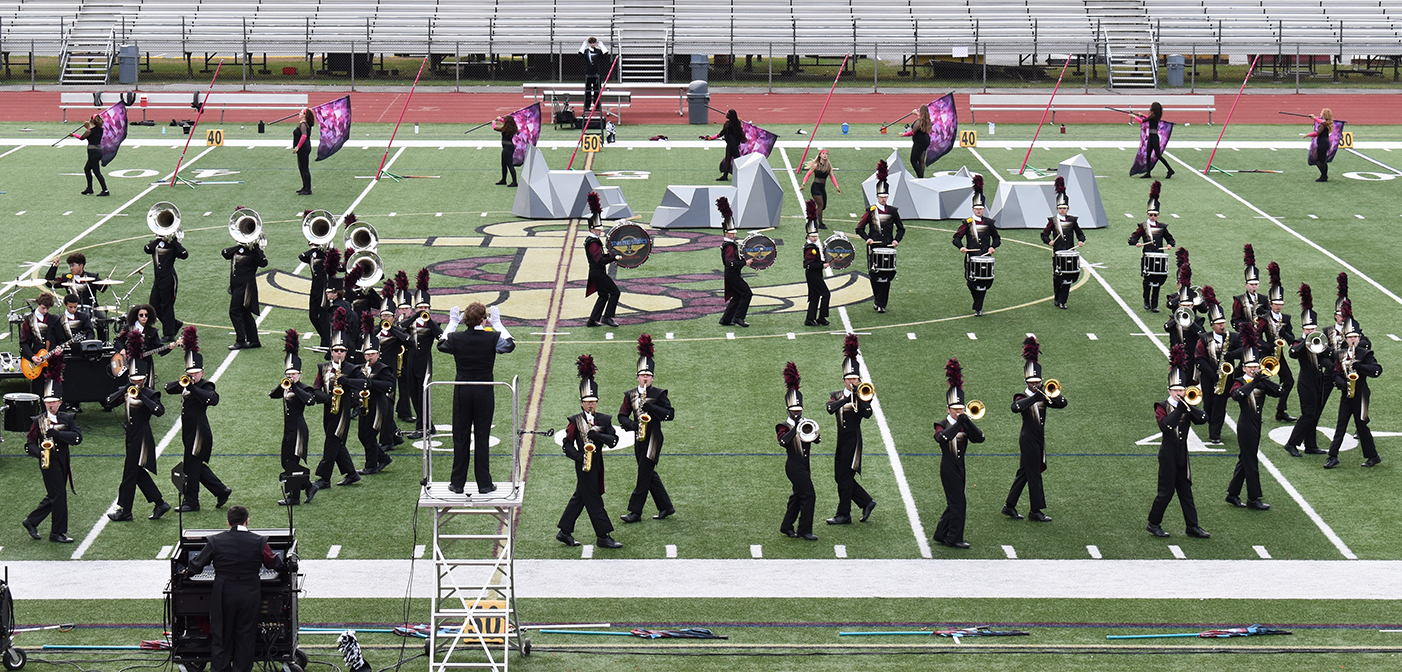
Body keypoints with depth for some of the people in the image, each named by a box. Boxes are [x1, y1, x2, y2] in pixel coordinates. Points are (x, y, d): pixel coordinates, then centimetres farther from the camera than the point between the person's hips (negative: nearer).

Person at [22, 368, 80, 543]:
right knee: (59, 495, -8)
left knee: (53, 496, 11)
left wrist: (56, 433, -21)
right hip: (48, 461, -4)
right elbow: (29, 444, 0)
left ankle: (31, 521, 28)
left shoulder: (68, 419, 5)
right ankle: (57, 533, 0)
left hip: (63, 462, 4)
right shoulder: (38, 421, 0)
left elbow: (78, 438, -11)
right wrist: (39, 452, -21)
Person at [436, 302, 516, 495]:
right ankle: (484, 484, 9)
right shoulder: (493, 338, -10)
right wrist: (497, 323, 19)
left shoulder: (456, 338, -7)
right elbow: (510, 344, 12)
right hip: (484, 392, -1)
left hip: (462, 392, 1)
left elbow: (441, 344, 17)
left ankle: (458, 483, 14)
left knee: (460, 437, 10)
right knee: (482, 437, 6)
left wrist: (452, 322, 24)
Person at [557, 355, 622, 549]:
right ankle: (603, 536, -1)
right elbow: (567, 444, -6)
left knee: (580, 497, 12)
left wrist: (598, 435, -21)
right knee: (593, 499, -4)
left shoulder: (604, 420, 7)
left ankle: (564, 532, 21)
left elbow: (614, 440, -4)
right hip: (584, 465, -6)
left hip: (597, 463, 6)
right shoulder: (575, 421, -5)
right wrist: (578, 456, -22)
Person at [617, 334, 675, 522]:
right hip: (639, 438, 6)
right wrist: (632, 425, -15)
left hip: (653, 438, -6)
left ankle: (635, 512, -4)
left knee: (644, 475, -6)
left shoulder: (659, 394, -3)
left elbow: (670, 414, -10)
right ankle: (666, 507, 20)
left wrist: (651, 407, -22)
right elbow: (622, 416, 6)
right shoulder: (630, 395, 9)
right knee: (649, 474, 10)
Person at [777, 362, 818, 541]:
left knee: (798, 496, 14)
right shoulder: (784, 426, -7)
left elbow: (818, 439, -2)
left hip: (804, 466, 7)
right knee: (809, 495, -11)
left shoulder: (806, 423, 11)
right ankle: (805, 530, -5)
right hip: (794, 466, -7)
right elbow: (783, 441, -27)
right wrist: (795, 427, -27)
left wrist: (814, 435, -23)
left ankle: (787, 527, 26)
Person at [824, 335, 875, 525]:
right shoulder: (836, 396, 10)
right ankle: (867, 502, 22)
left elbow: (867, 414, -18)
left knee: (845, 477, -5)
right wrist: (847, 397, -20)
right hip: (841, 439, 6)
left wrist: (859, 397, -20)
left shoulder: (862, 396, -1)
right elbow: (830, 408, -12)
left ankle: (844, 515, 2)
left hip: (853, 439, -6)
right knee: (840, 477, 8)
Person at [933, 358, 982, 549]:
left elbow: (980, 438, -8)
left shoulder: (965, 425, 8)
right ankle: (954, 539, -2)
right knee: (958, 503, -8)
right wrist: (958, 422, -30)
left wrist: (967, 421, -18)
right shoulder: (942, 425, -8)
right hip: (948, 467, -7)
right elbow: (942, 437, -32)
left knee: (954, 503, 12)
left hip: (959, 467, 7)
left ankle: (941, 534, 24)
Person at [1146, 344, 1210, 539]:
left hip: (1182, 454, 5)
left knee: (1185, 490, 9)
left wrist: (1189, 406, -18)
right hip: (1168, 454, -5)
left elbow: (1203, 419, -9)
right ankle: (1153, 524, 11)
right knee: (1166, 491, -1)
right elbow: (1165, 426, -26)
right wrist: (1179, 408, -23)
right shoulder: (1162, 407, -8)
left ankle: (1192, 526, 13)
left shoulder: (1188, 406, 7)